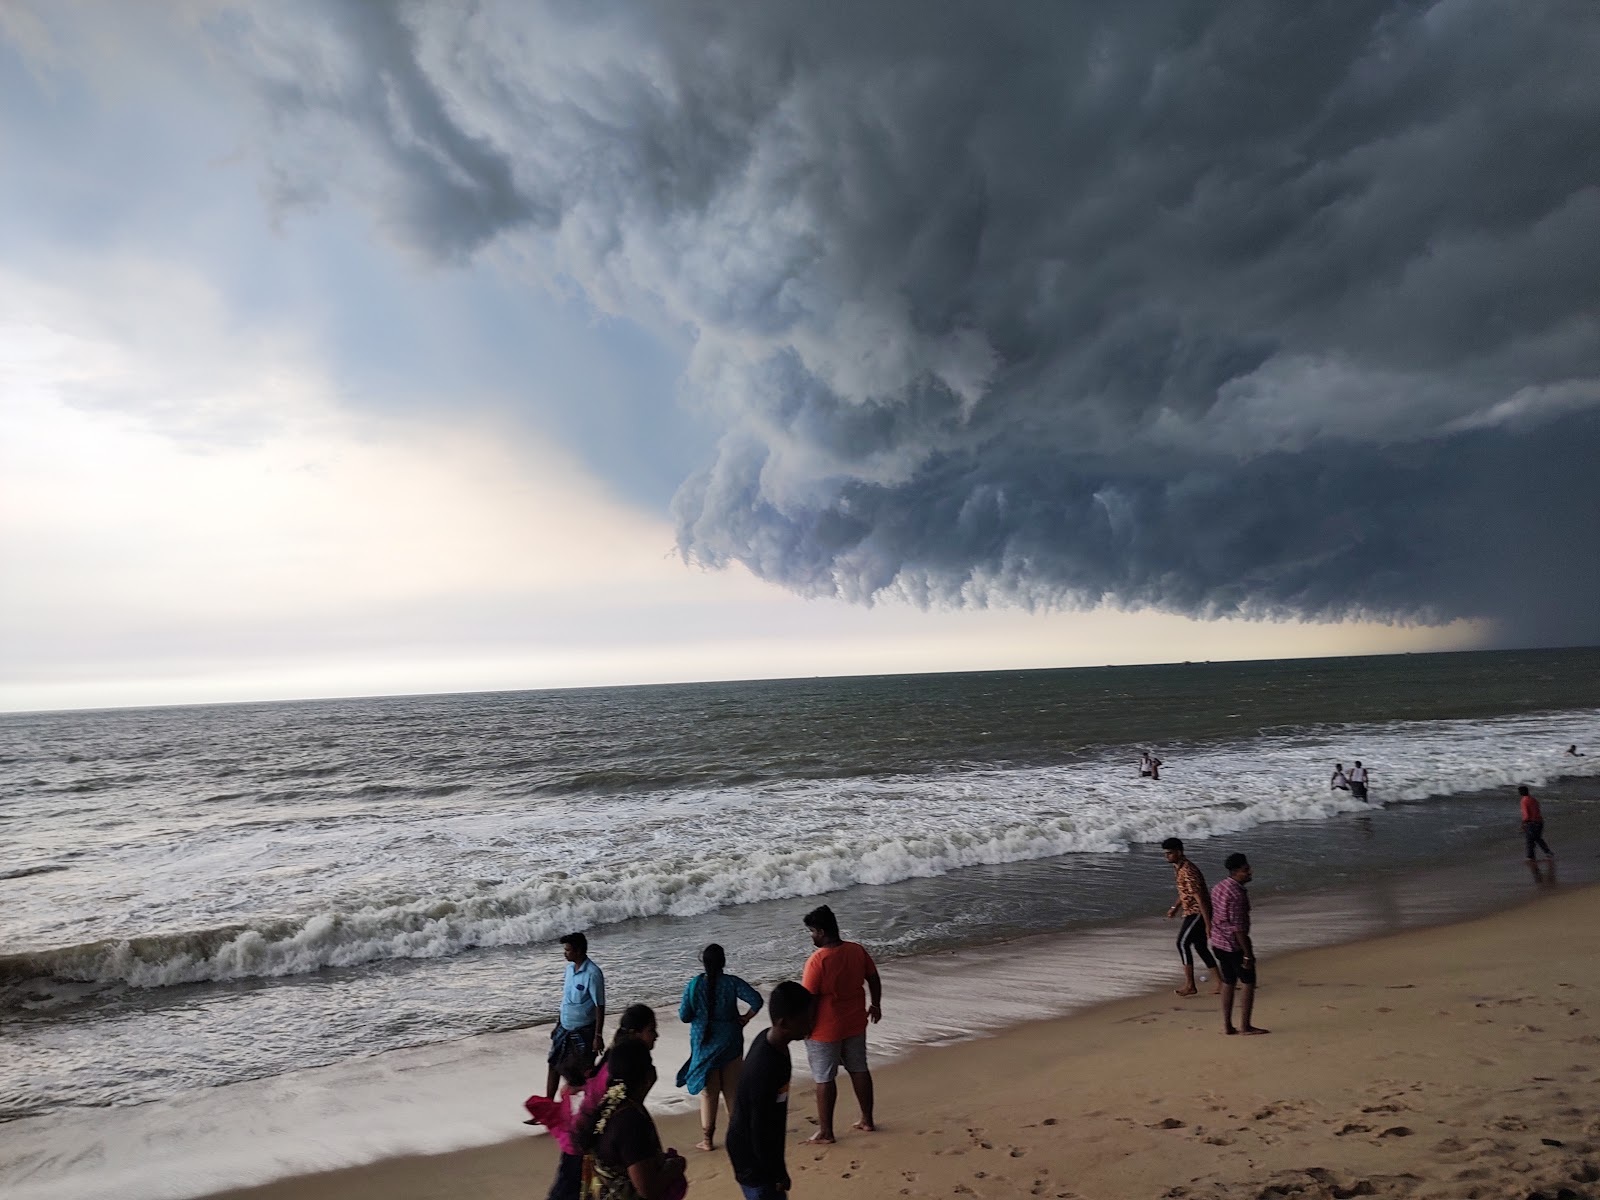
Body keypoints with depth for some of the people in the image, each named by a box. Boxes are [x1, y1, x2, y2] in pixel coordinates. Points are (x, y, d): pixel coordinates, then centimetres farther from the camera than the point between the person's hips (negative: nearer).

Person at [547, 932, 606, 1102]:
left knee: (587, 1072, 6)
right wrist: (558, 1025, 17)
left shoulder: (593, 974, -22)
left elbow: (600, 1007, -19)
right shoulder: (570, 968, 2)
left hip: (583, 1031, -7)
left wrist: (598, 1036, -19)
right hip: (565, 1029, 8)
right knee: (553, 1066, 13)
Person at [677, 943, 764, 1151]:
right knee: (732, 1089, 15)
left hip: (704, 1043, 0)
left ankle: (708, 1139, 13)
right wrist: (746, 1017, -3)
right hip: (730, 1042, 0)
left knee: (708, 1092, 10)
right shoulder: (732, 983, -10)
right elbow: (756, 1000, -19)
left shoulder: (694, 985, -10)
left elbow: (684, 1016, -7)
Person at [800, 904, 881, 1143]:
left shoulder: (817, 960, -24)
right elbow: (874, 980, 7)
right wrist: (876, 1005, 22)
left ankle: (825, 1132, 15)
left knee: (824, 1079, 7)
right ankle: (867, 1120, 31)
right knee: (859, 1070, 20)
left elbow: (808, 999, -20)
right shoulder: (858, 950, -5)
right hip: (855, 1025, 6)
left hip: (825, 1031, -6)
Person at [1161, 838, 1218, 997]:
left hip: (1198, 912, -10)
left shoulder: (1187, 871, -24)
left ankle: (1189, 985, -6)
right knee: (1200, 947, 13)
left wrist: (1208, 924, -26)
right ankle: (1220, 981, 20)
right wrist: (1175, 907, 18)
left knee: (1183, 943, -10)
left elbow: (1200, 898, -26)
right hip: (1192, 912, 10)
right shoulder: (1179, 868, 8)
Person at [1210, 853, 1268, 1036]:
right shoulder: (1237, 893, -21)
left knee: (1228, 982, 14)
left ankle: (1227, 1025, 17)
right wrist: (1248, 954, -19)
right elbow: (1238, 927, -23)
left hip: (1218, 942, 9)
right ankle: (1245, 1025, 7)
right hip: (1234, 944, -9)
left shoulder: (1218, 887, 8)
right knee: (1248, 982, 4)